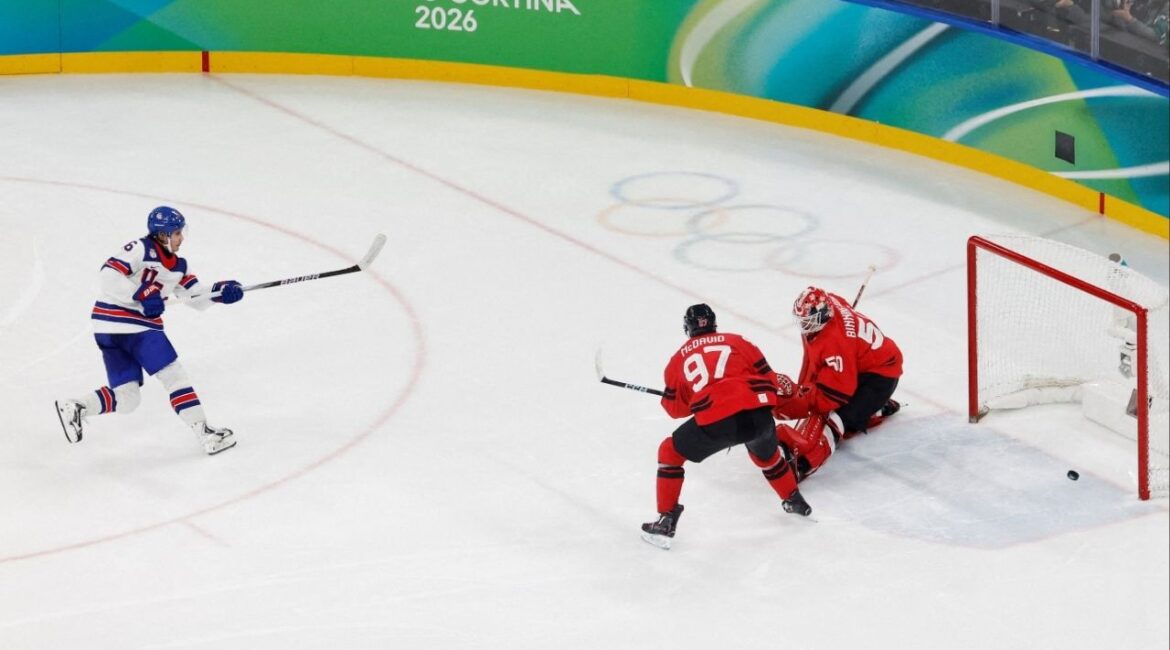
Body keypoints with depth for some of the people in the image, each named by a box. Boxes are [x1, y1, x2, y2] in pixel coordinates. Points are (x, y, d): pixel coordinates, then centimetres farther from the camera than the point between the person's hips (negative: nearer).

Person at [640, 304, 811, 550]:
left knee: (670, 452, 19)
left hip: (715, 423, -3)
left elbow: (675, 407, 26)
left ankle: (666, 522, 13)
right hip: (759, 416, 3)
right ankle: (795, 502, 50)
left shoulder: (680, 358, 20)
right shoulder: (737, 342, 21)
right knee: (766, 454, 37)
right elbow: (768, 378, 19)